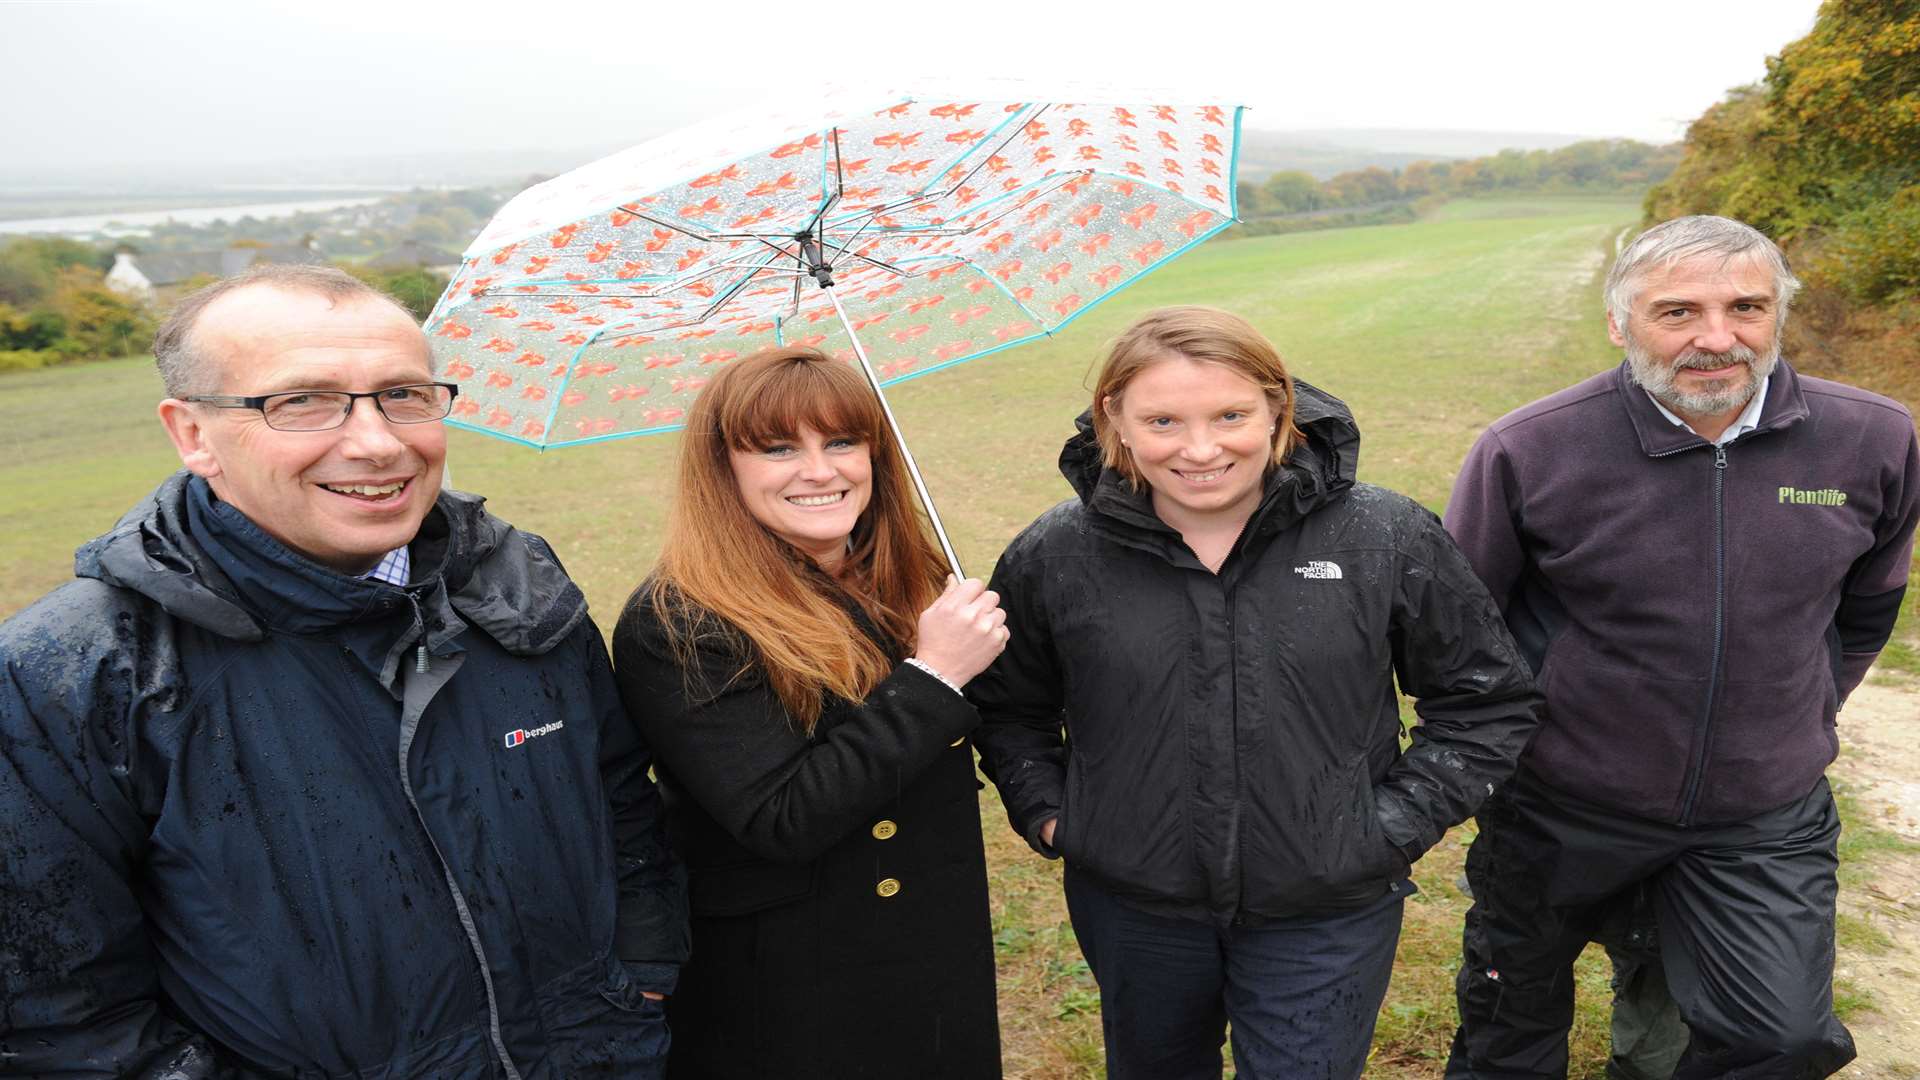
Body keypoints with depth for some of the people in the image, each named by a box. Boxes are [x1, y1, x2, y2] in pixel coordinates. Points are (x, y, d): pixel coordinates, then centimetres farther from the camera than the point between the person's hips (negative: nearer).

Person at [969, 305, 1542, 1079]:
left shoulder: (1387, 539, -12)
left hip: (1328, 915, -1)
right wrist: (1047, 813, -3)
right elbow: (1006, 706, 7)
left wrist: (1398, 824, -7)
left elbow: (1485, 699, 0)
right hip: (1131, 910, 2)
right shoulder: (1053, 557, -10)